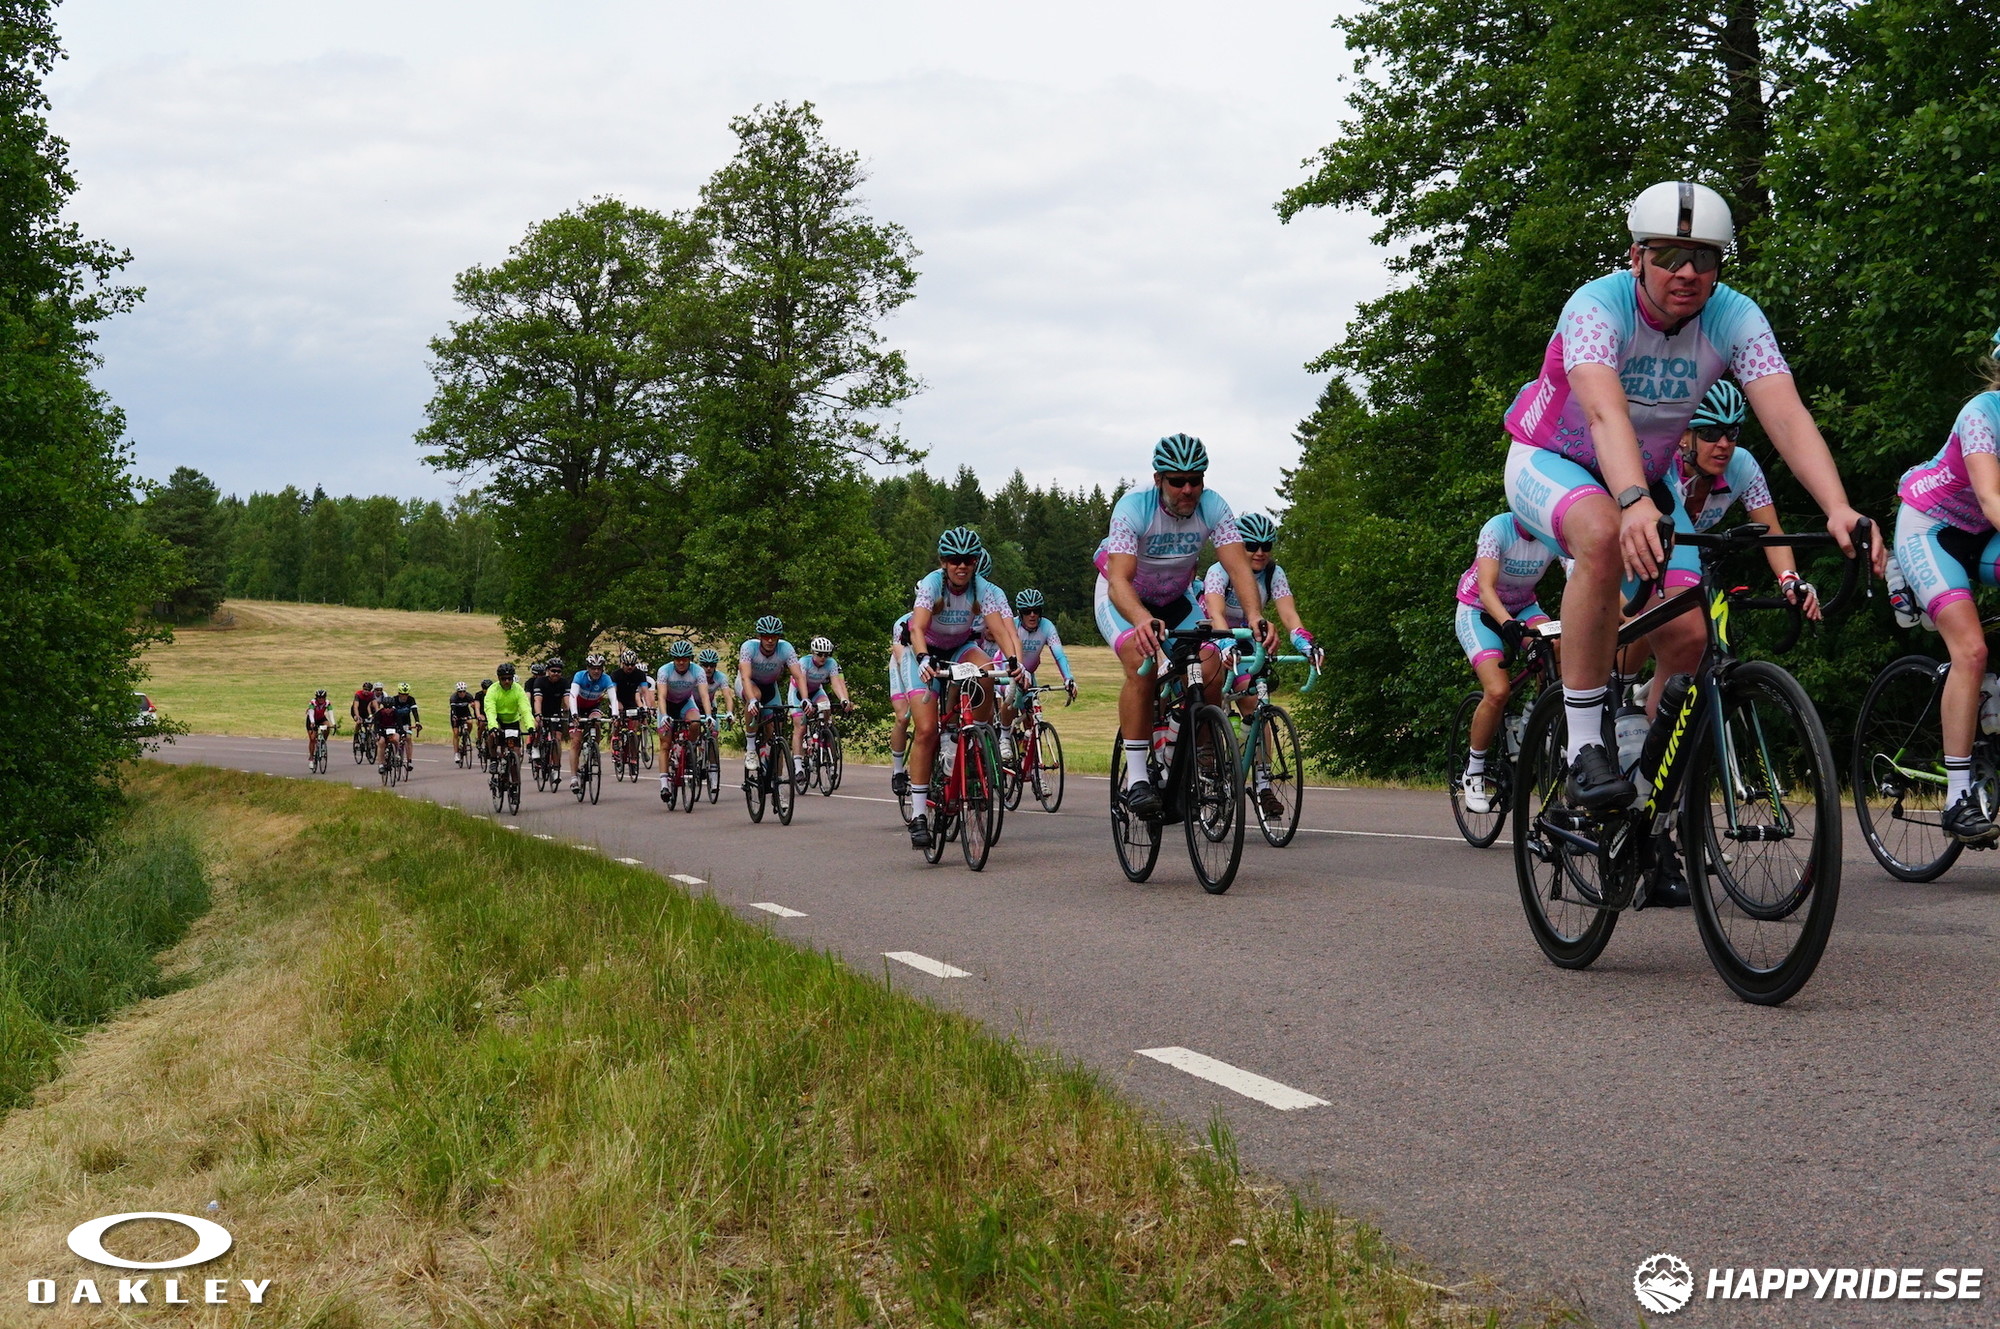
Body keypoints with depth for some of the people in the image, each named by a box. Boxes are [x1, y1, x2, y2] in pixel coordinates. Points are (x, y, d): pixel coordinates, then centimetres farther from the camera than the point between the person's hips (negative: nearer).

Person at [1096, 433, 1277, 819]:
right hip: (1125, 599, -4)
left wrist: (1255, 616, -51)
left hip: (1176, 599, 4)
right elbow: (1119, 580, -42)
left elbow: (1239, 567, -31)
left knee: (1213, 669, -17)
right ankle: (1136, 778, -28)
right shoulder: (1133, 507, -31)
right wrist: (1142, 621, -62)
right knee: (1142, 665, -31)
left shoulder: (1212, 507, -22)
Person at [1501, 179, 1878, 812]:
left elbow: (1787, 415, -31)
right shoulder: (1597, 306, -29)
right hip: (1550, 464, -4)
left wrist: (1838, 508, -48)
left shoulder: (1735, 318, -19)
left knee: (1685, 635, -12)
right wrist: (1635, 504, -64)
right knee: (1604, 536, -38)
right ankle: (1583, 749, -31)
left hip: (1646, 478, 4)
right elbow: (1606, 412, -46)